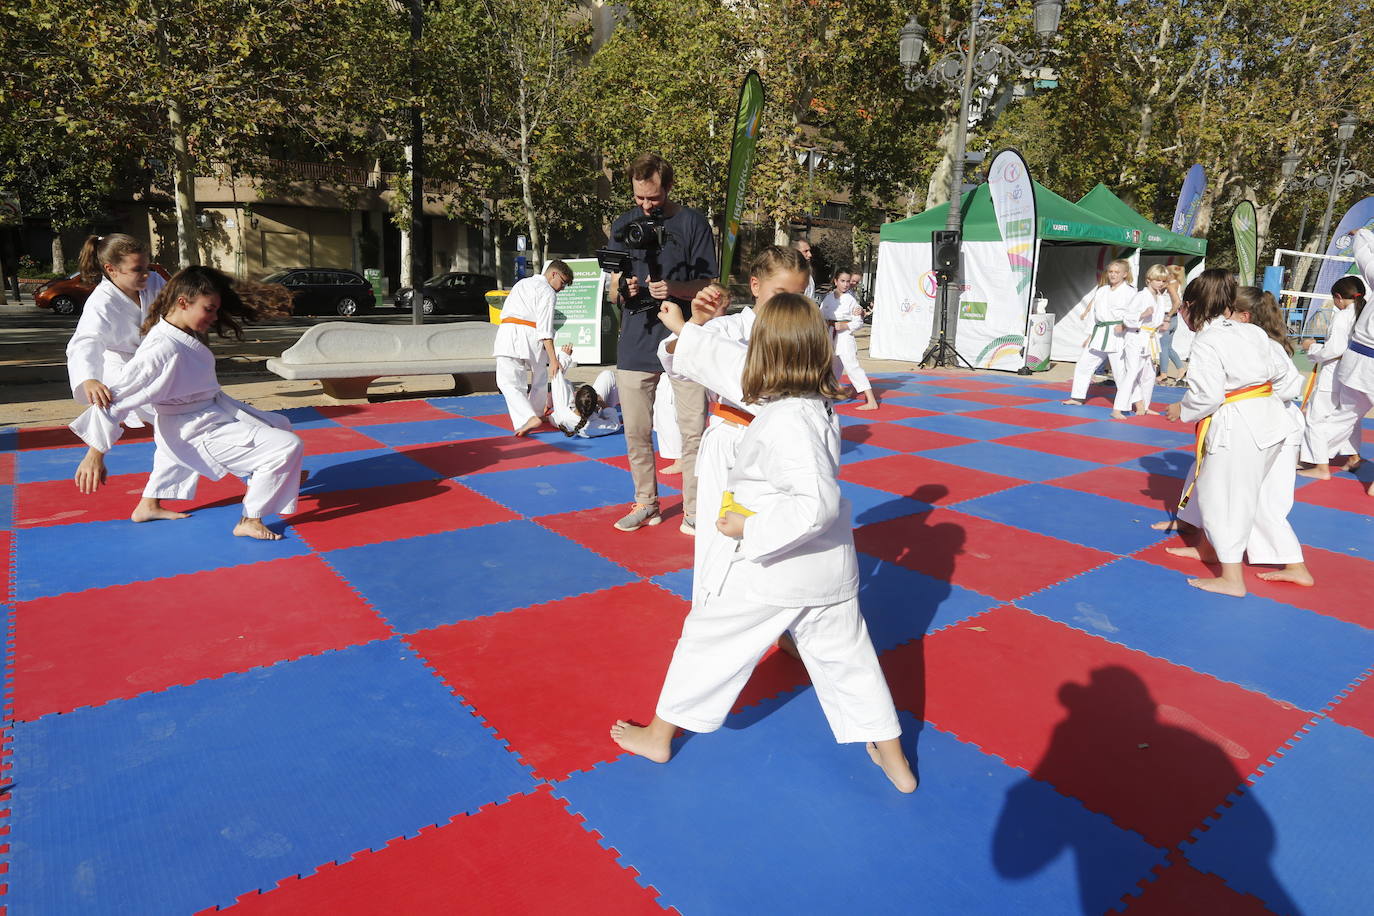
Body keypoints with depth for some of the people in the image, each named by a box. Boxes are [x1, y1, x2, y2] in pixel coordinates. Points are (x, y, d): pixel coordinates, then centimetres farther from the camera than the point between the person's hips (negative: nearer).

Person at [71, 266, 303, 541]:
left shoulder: (183, 333, -4)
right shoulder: (162, 351, -29)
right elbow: (116, 399, -26)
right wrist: (95, 454, -24)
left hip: (218, 411, 10)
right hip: (201, 434, -10)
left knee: (279, 425, 28)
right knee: (289, 446, -19)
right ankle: (250, 520, -4)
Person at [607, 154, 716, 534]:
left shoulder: (692, 222, 0)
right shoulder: (623, 225, 10)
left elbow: (709, 285, -1)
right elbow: (613, 289, 10)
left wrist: (674, 288, -20)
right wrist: (622, 288, -14)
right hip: (635, 344, 3)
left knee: (693, 432, -3)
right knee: (636, 434, 10)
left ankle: (693, 512, 9)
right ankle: (646, 503, 26)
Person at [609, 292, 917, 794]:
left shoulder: (783, 422, -26)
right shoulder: (821, 403, 0)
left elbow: (819, 503, -32)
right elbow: (742, 361, 9)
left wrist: (749, 528, -23)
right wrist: (684, 329, 17)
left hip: (767, 565, -7)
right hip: (830, 567, 7)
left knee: (706, 639, 13)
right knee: (845, 655, 19)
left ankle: (658, 735, 32)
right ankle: (894, 759, 31)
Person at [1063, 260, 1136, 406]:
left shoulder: (1129, 291, -3)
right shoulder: (1102, 290, 15)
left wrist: (1123, 325, -26)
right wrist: (1090, 336, 17)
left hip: (1117, 335, -7)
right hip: (1099, 334, 7)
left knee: (1120, 369, -9)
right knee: (1084, 364, 11)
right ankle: (1077, 397, 23)